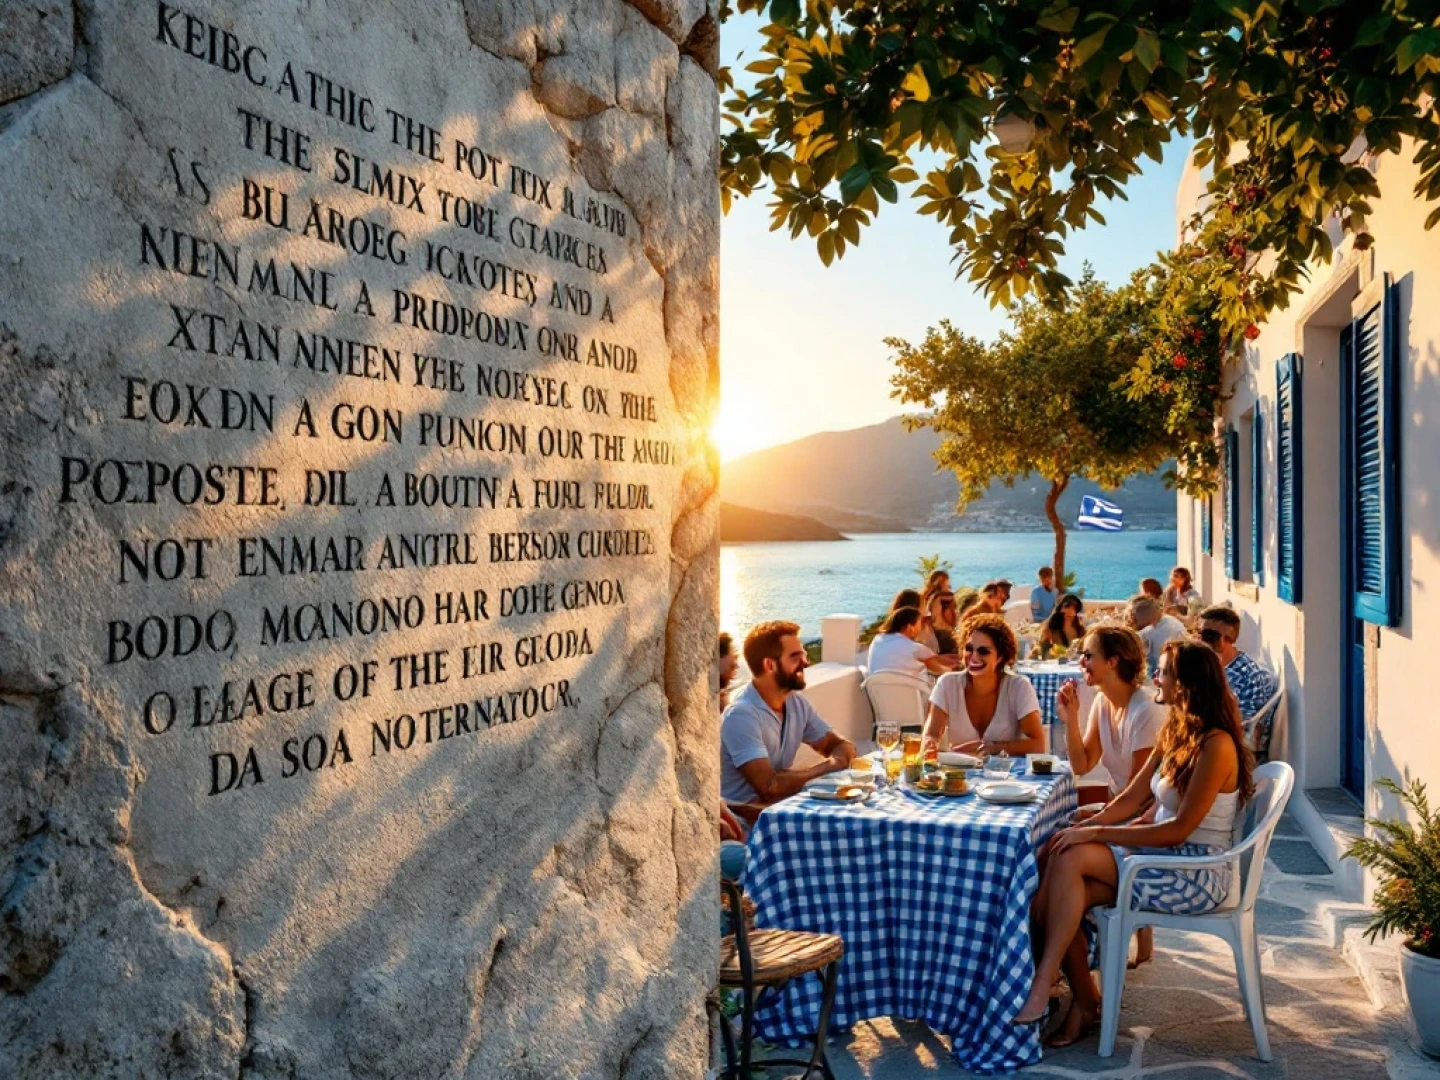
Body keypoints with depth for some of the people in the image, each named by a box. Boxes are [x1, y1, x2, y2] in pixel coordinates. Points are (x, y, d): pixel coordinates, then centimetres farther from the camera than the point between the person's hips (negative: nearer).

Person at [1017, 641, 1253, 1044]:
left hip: (1198, 873, -8)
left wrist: (1097, 833, -21)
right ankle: (1085, 1003, -5)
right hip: (1165, 856, 8)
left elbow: (1179, 829, -21)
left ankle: (1041, 989, -20)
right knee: (1060, 895, -16)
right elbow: (1131, 799, 11)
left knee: (1071, 858, -25)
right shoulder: (1174, 733, 11)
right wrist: (1082, 827, -5)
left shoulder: (1216, 745, -17)